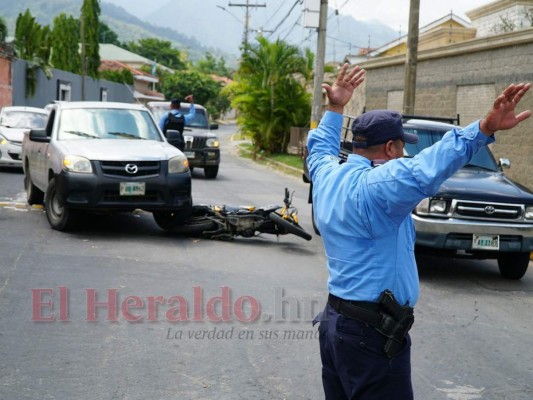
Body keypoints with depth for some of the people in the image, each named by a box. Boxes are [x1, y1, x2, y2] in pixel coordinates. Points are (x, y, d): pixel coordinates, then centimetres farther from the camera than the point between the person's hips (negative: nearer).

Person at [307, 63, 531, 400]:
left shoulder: (328, 174, 7)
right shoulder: (375, 186, -20)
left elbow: (320, 147, 31)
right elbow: (426, 169, -38)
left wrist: (335, 110, 41)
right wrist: (485, 129, -46)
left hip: (334, 320, 10)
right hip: (371, 334, -10)